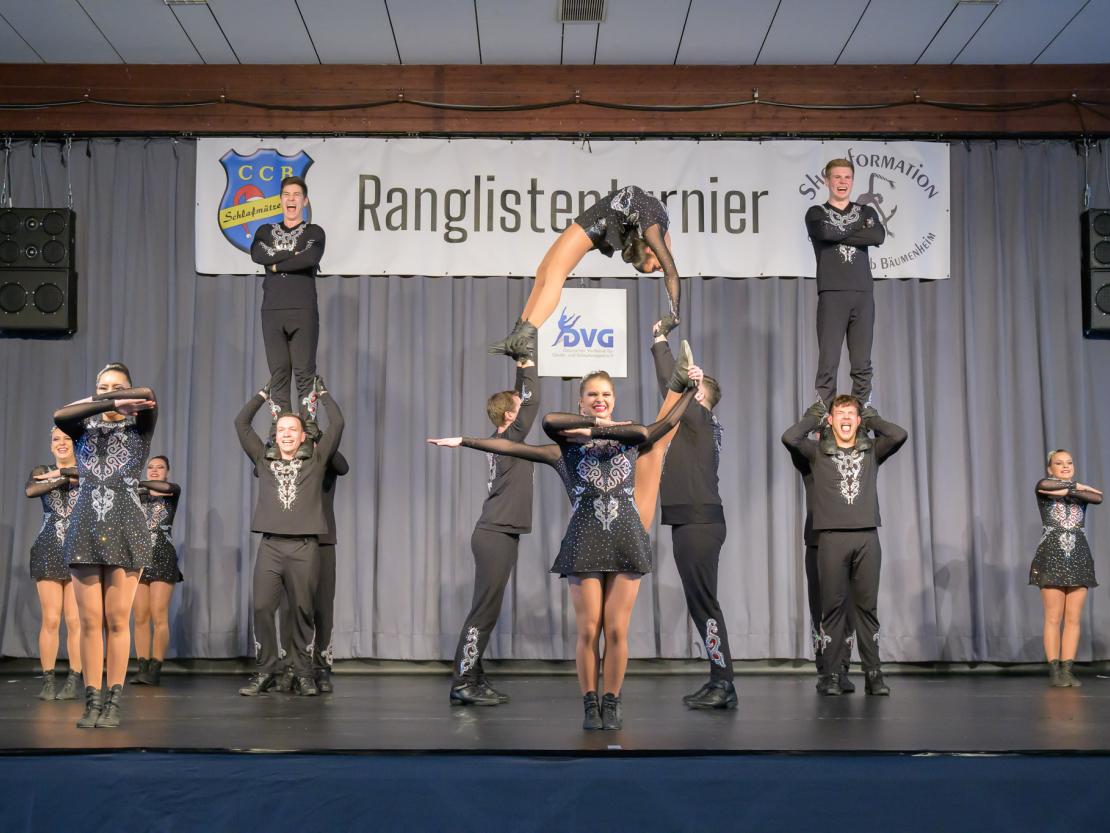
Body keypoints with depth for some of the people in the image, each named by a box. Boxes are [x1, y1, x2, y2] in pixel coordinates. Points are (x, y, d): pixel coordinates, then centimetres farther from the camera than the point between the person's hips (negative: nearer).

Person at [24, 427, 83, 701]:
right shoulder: (41, 472, 8)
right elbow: (30, 490, -14)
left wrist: (62, 473, -18)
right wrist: (66, 478, -15)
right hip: (49, 551, 1)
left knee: (75, 620, -2)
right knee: (50, 619, -2)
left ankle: (73, 681, 4)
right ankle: (48, 681, 5)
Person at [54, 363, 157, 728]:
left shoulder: (138, 427, 7)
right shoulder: (84, 429, 12)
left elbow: (148, 395, -15)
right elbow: (60, 415, -12)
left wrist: (96, 401, -6)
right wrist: (110, 404, -17)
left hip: (125, 529, -2)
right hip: (85, 528, 2)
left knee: (118, 620, -2)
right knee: (89, 621, -1)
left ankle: (114, 701, 4)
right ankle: (92, 701, 5)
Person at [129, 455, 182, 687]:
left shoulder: (173, 492, 6)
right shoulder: (137, 495, 14)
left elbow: (166, 487, -18)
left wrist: (140, 484, -30)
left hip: (163, 558, -3)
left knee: (159, 617, -9)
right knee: (140, 618, 0)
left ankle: (155, 670, -9)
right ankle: (142, 668, 2)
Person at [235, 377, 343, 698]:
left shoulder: (315, 460, 11)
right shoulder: (264, 460, 16)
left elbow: (337, 424, 8)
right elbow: (241, 423, 18)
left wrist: (322, 393, 19)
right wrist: (264, 394, 26)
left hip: (305, 548, -1)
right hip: (270, 546, 1)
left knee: (303, 611, 0)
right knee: (262, 608, -5)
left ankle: (304, 674, 8)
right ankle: (266, 671, 5)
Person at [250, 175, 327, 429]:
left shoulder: (314, 232, 9)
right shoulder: (266, 232, 18)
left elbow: (311, 258, -13)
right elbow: (257, 255, -4)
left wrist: (277, 264, -3)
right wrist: (295, 254, -6)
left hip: (304, 312, -3)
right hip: (272, 312, 3)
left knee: (304, 372, -7)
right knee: (278, 373, -1)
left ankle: (309, 429, -8)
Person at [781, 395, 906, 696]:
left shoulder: (871, 450, 15)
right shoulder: (817, 452, 10)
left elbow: (899, 435, -1)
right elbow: (789, 437, -7)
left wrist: (872, 419, 13)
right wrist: (813, 418, 9)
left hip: (867, 536, 1)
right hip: (832, 536, -1)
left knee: (867, 606, 2)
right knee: (833, 606, -1)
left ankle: (873, 674, 5)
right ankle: (832, 674, 2)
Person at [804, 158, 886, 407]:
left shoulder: (867, 212, 17)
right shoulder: (816, 213, 10)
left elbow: (879, 237, -5)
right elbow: (825, 233, -13)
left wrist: (841, 234, -6)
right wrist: (860, 230, -1)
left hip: (863, 294, 3)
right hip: (831, 294, -3)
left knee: (862, 364, 2)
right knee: (828, 363, -8)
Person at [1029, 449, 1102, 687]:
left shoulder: (1082, 492, 13)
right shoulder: (1043, 488, 4)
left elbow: (1098, 497, -10)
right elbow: (1045, 484, -22)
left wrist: (1066, 492, -16)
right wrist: (1077, 486, -10)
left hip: (1079, 559, 3)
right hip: (1052, 558, -3)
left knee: (1073, 619, 1)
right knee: (1053, 618, -5)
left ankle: (1067, 670, 5)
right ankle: (1054, 671, -2)